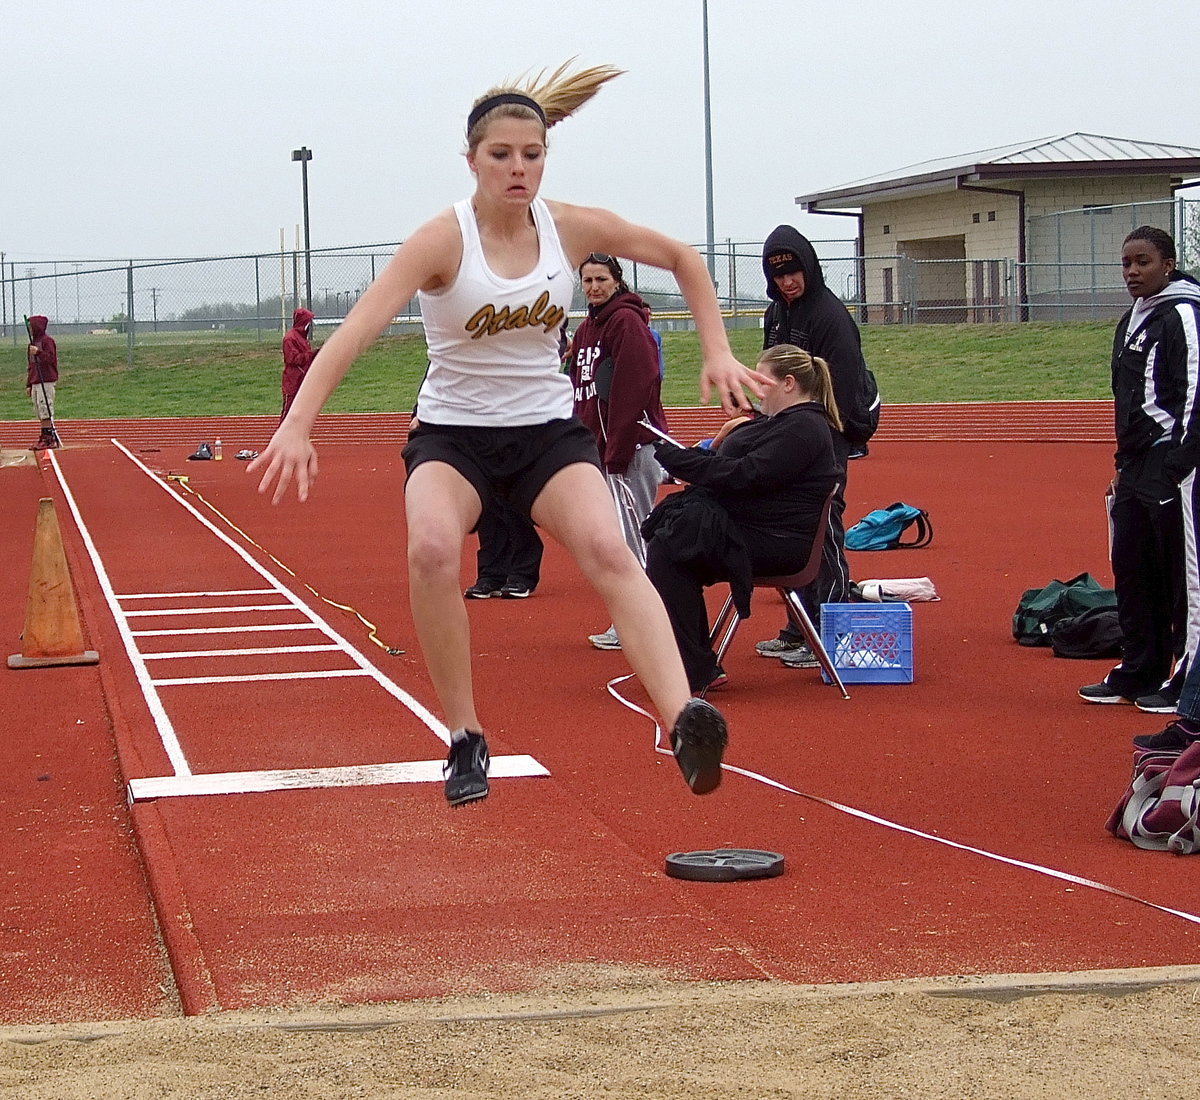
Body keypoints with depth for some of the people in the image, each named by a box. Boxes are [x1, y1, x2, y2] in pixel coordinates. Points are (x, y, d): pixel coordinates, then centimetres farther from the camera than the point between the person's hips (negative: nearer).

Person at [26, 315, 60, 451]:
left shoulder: (47, 341, -6)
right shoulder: (33, 343, 20)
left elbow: (51, 358, -18)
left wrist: (39, 352, -31)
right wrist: (28, 384, 20)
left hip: (46, 382, -9)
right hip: (35, 383, 9)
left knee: (45, 412, -11)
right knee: (41, 413, 8)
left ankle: (49, 439, -10)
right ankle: (44, 439, 10)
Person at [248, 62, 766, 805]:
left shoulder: (573, 228, -5)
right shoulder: (445, 240, -15)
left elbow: (684, 259, 11)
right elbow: (359, 327, -26)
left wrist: (718, 352, 3)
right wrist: (298, 425, -38)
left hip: (549, 429, 2)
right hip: (454, 432, -2)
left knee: (608, 550, -27)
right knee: (432, 549, -32)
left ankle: (686, 720, -43)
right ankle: (467, 739, -15)